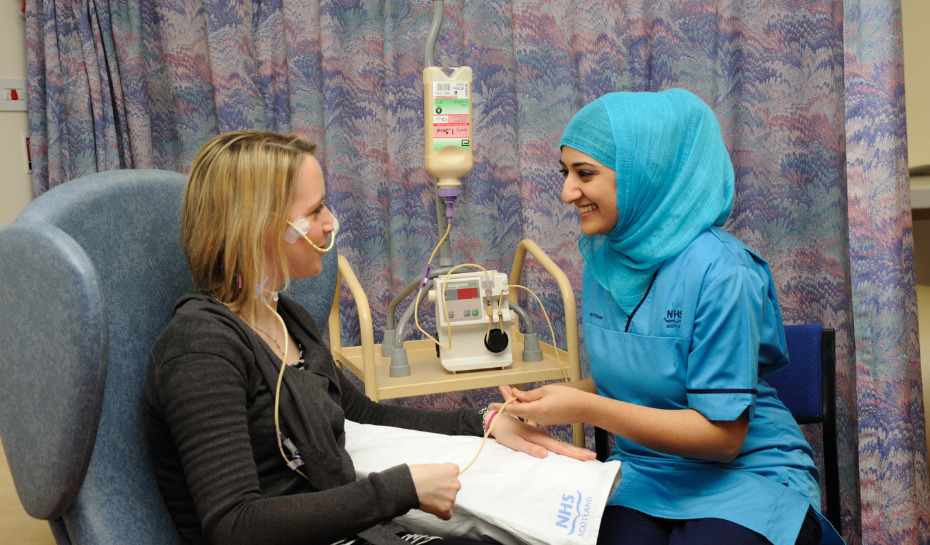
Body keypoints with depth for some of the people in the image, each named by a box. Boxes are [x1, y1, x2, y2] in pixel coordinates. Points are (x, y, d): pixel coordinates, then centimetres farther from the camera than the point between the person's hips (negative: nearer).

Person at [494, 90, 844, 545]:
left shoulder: (718, 271, -19)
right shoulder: (604, 258, 2)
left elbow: (723, 434, -18)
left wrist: (584, 408, -23)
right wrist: (555, 398, -7)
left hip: (744, 473, -4)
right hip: (643, 471, 4)